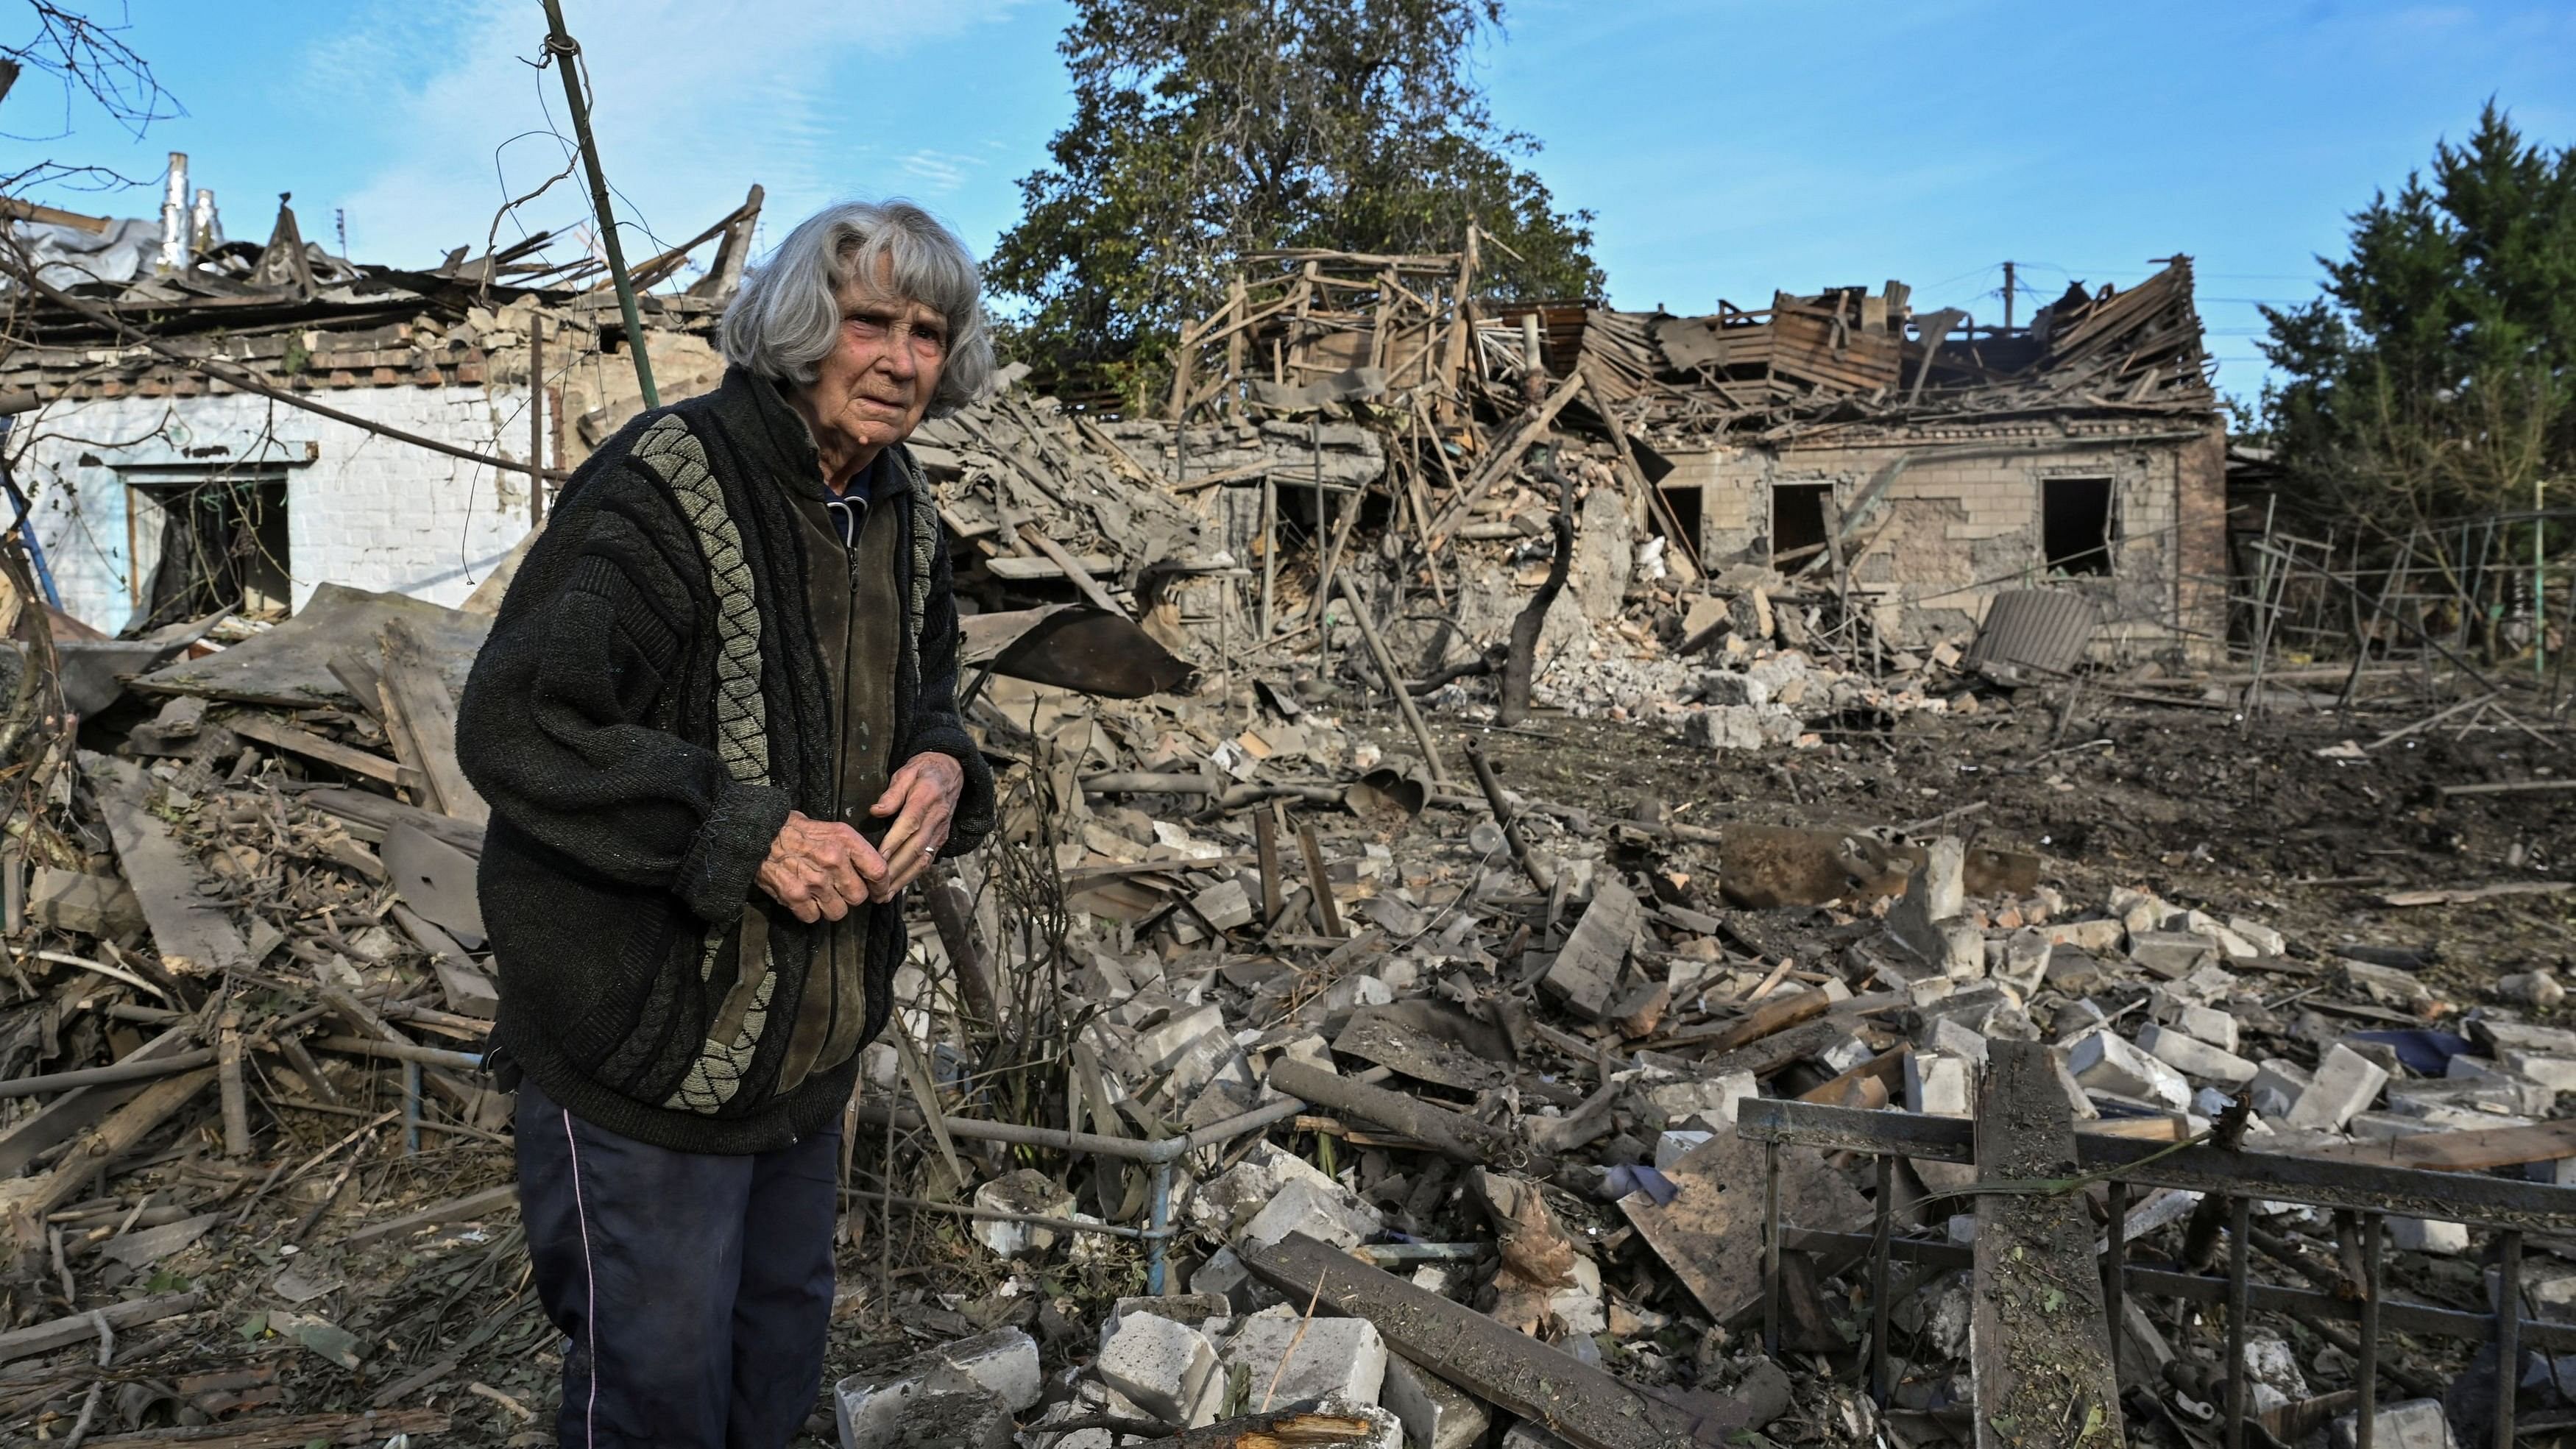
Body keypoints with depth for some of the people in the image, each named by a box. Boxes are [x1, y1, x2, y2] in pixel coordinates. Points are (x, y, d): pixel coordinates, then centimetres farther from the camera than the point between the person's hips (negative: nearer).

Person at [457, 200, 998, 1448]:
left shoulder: (900, 513, 5)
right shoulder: (663, 487, -20)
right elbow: (513, 728, -24)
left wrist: (941, 766, -6)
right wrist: (744, 836, -29)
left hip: (813, 1031, 8)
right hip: (644, 1040, -7)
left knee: (782, 1344, 24)